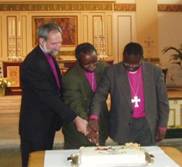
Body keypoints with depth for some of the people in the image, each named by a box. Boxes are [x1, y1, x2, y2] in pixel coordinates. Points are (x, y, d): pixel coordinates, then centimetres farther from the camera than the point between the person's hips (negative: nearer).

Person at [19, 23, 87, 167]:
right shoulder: (32, 63, -25)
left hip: (48, 124, 9)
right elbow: (48, 96, -29)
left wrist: (59, 118, 8)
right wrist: (75, 118, -30)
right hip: (35, 126, -8)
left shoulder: (49, 55, 5)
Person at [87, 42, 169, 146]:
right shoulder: (113, 72, -5)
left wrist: (162, 126, 2)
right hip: (123, 125, 0)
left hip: (147, 125, 1)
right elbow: (100, 96, -8)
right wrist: (94, 118, -24)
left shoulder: (155, 71, -2)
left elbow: (162, 101, 5)